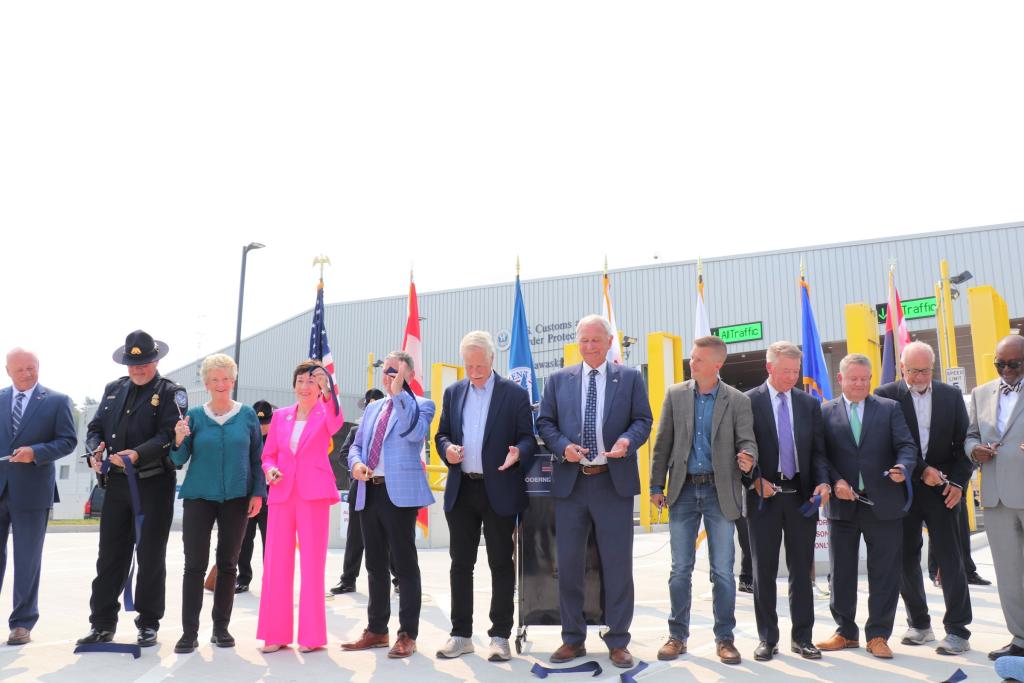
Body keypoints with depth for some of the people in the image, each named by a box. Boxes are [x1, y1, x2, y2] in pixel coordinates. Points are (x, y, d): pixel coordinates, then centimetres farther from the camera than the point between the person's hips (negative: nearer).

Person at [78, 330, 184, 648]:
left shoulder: (171, 392, -4)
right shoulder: (113, 389, 13)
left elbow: (168, 435, -15)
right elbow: (95, 427, 13)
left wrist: (137, 454, -29)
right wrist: (95, 450, -8)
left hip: (154, 484, -5)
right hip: (117, 482, 5)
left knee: (151, 555, 5)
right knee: (110, 554, 9)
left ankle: (148, 623, 17)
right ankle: (102, 624, 19)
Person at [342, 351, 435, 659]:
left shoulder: (420, 405, 0)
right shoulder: (373, 407, 20)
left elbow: (415, 433, -21)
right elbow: (356, 444, 19)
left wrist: (399, 393, -20)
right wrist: (356, 463, -3)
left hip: (400, 493, -6)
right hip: (369, 492, 7)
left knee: (405, 563, 0)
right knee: (375, 564, 14)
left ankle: (407, 635, 8)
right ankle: (376, 630, 25)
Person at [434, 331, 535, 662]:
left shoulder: (515, 393, -2)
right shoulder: (453, 392, 10)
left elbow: (528, 438, -1)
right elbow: (442, 434, 14)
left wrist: (518, 453, -23)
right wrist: (447, 449, -8)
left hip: (499, 491, -4)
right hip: (461, 490, 4)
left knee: (501, 564, 4)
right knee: (461, 564, 10)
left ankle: (500, 636, 15)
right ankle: (461, 634, 22)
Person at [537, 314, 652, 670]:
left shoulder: (630, 377, 6)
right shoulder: (559, 379, 10)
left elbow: (643, 420, 3)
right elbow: (545, 422, 9)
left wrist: (628, 439, -17)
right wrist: (562, 446, -10)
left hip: (615, 481, -1)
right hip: (570, 481, 2)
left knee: (617, 563, 4)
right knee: (568, 562, 7)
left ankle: (618, 641, 17)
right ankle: (573, 639, 22)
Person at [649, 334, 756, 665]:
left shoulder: (738, 400, -1)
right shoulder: (675, 394, 4)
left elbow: (747, 442, -4)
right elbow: (663, 443, 6)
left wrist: (747, 459, -28)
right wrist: (656, 486, 4)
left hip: (720, 492, -1)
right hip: (683, 490, 2)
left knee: (723, 570, 4)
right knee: (680, 569, 7)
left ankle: (724, 638, 17)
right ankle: (677, 635, 18)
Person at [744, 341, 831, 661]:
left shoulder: (810, 403, 8)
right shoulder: (748, 401, -2)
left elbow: (818, 450, 6)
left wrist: (822, 482, -9)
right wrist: (756, 480, -14)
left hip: (802, 495, 3)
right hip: (764, 496, -2)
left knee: (801, 570, 8)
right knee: (764, 571, 6)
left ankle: (801, 637, 20)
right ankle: (767, 638, 17)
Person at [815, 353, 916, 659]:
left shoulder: (890, 408, 6)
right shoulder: (825, 412, 6)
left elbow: (906, 446, -2)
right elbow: (821, 455, 2)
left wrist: (902, 468, -22)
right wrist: (835, 482, -12)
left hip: (883, 504, 0)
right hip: (842, 503, 1)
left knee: (884, 573, 5)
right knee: (841, 573, 9)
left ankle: (878, 635, 17)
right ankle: (846, 631, 23)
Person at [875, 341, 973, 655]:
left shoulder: (951, 395, 5)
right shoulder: (886, 395, -2)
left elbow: (962, 442, 5)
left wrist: (958, 482, -6)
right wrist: (921, 471, -13)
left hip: (941, 488, 1)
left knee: (950, 558, -2)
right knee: (907, 558, 7)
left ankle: (957, 630, 6)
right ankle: (919, 624, 20)